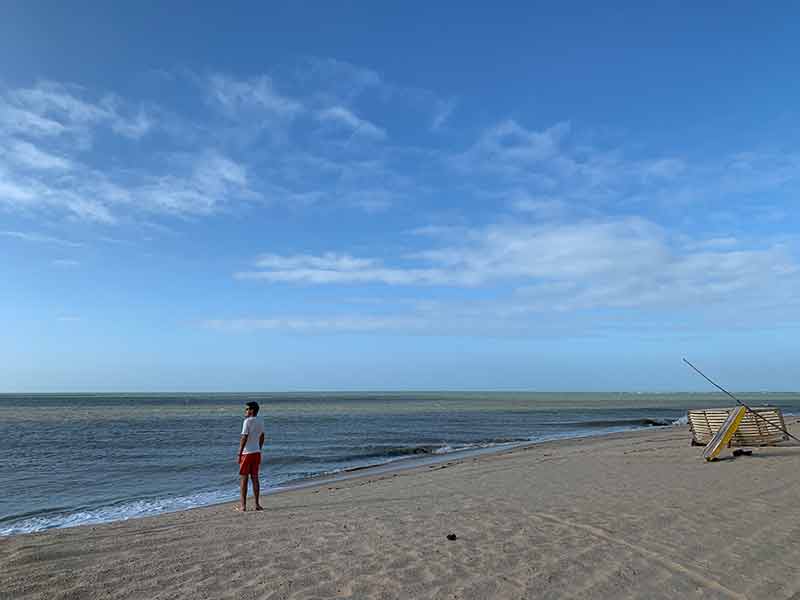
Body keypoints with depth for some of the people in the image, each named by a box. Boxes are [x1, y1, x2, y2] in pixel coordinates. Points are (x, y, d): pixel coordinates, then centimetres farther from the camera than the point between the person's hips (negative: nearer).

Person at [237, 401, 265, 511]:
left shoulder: (247, 421, -13)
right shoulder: (260, 421, 9)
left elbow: (244, 438, -16)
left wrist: (239, 454, -12)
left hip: (247, 453, -6)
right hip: (257, 452, 7)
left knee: (243, 479, 2)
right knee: (255, 478, 10)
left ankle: (243, 505, 3)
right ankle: (257, 504, 12)